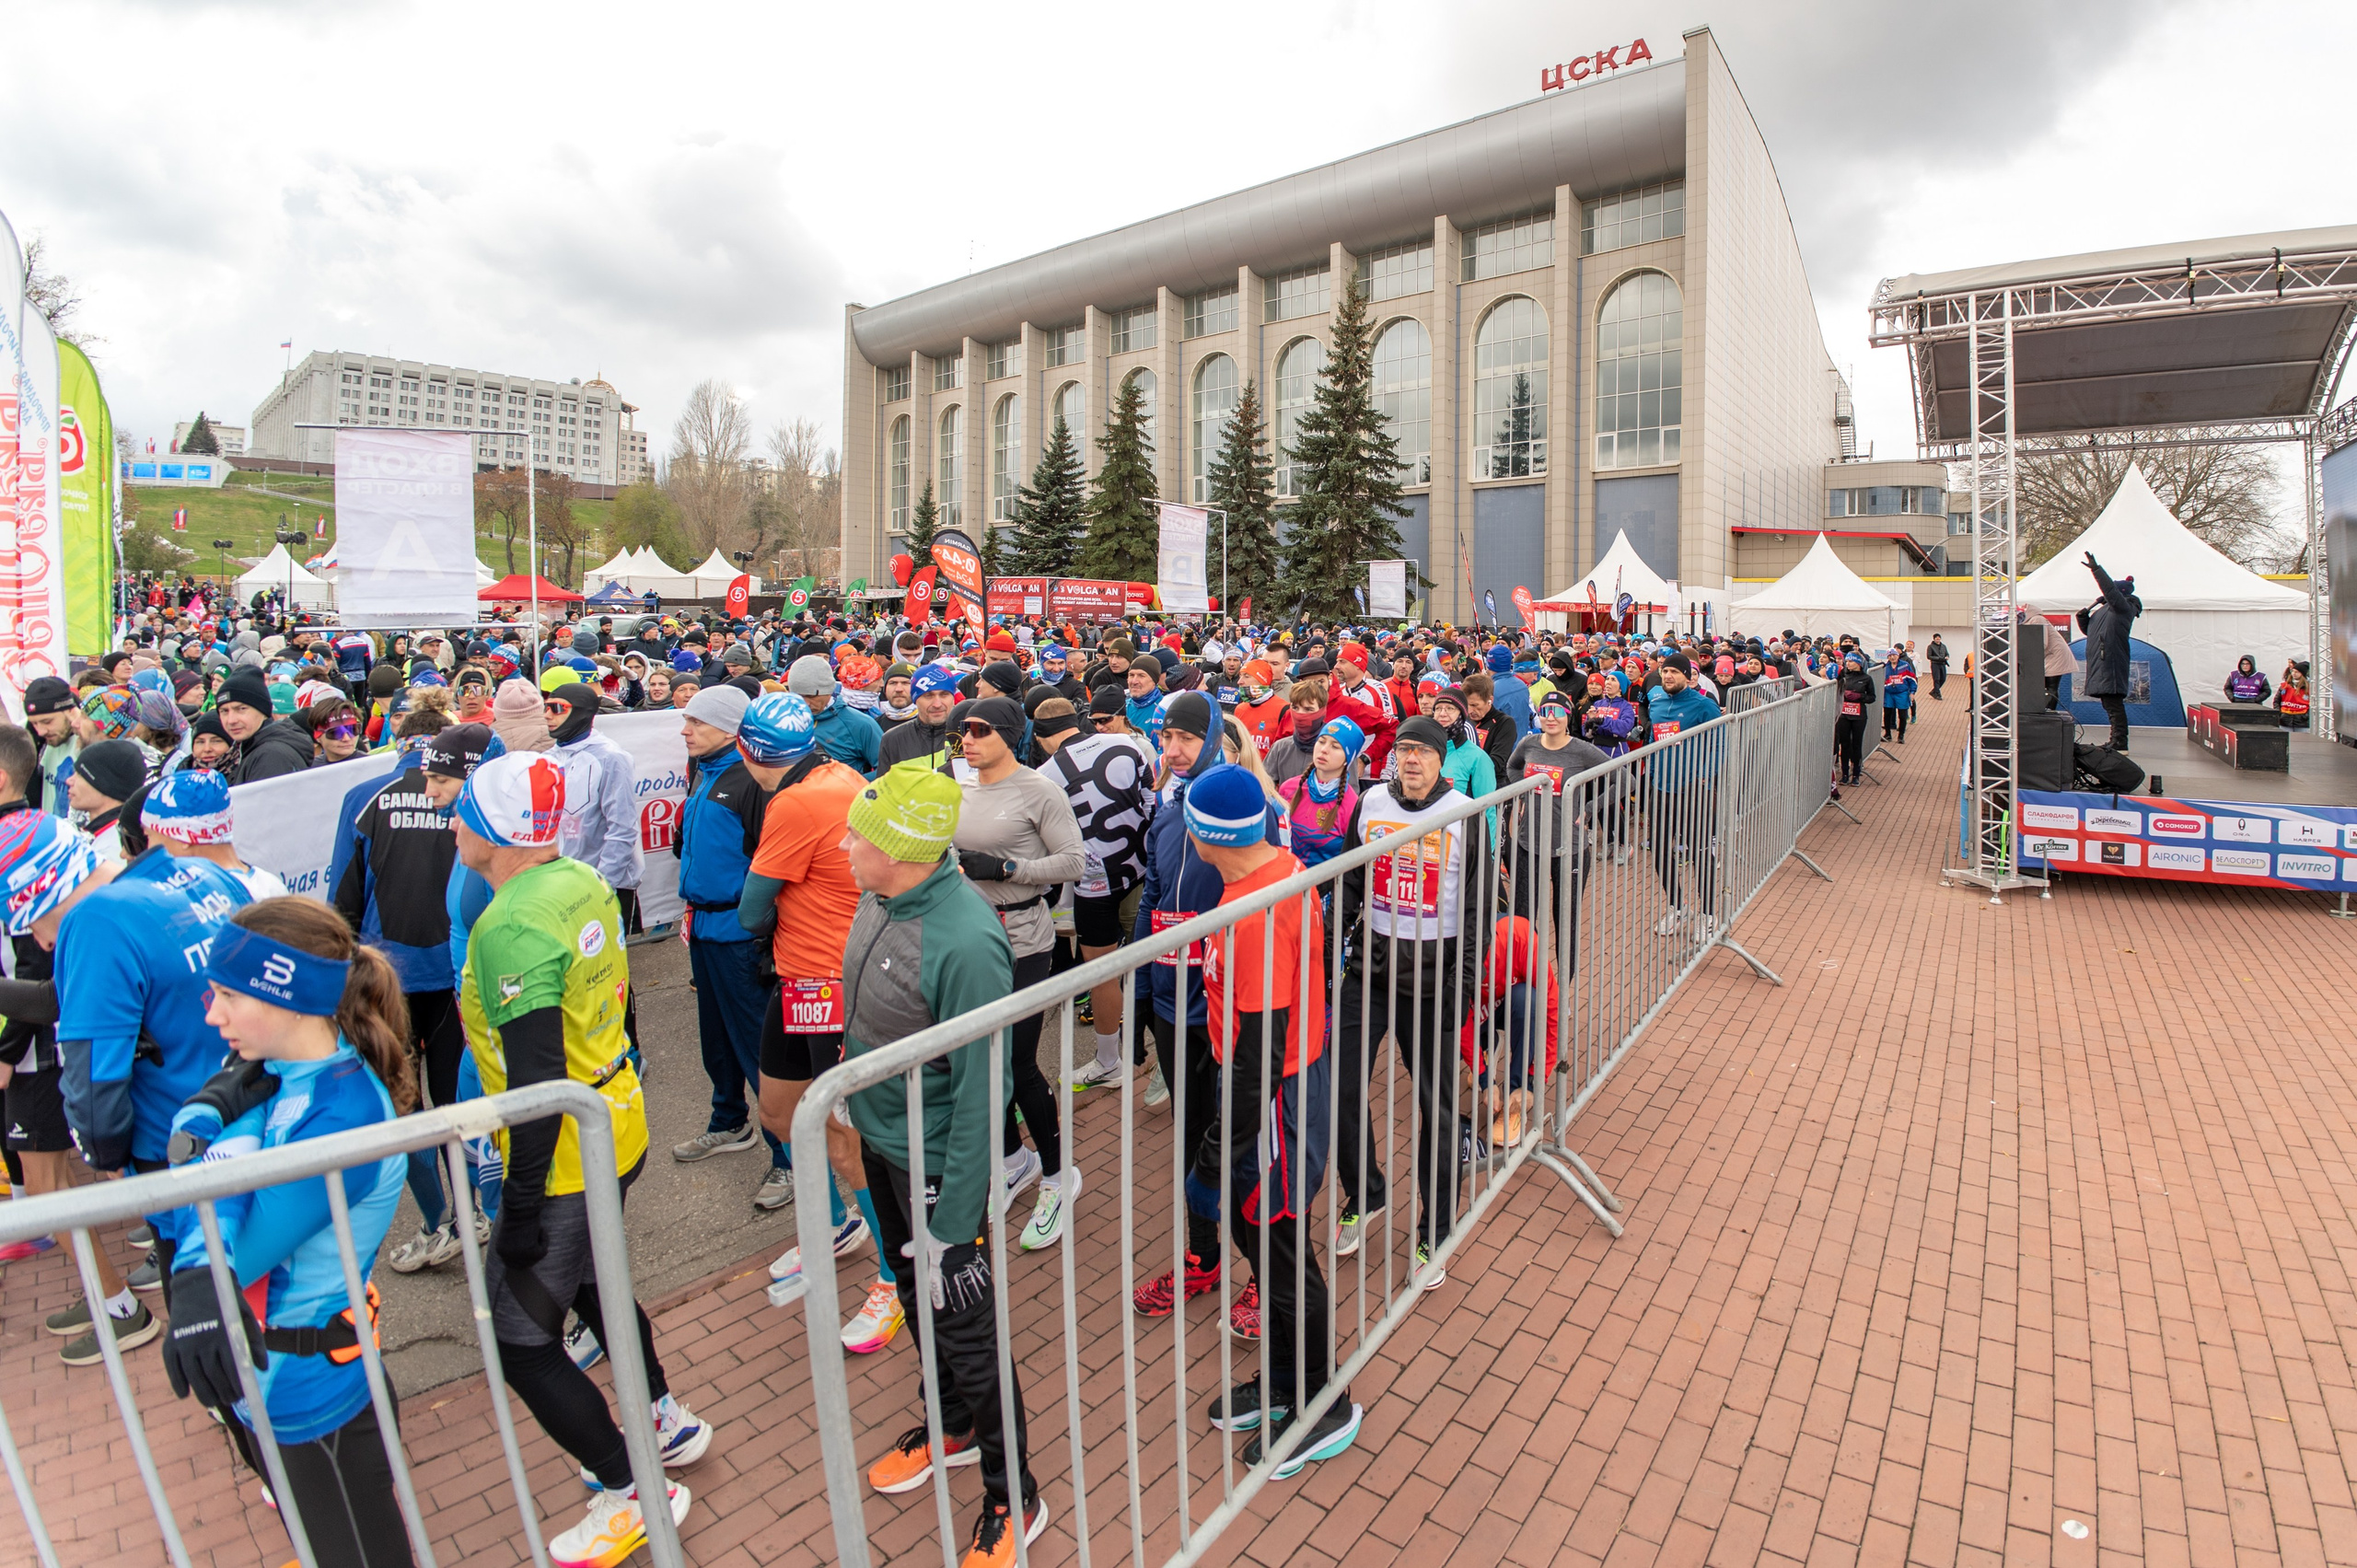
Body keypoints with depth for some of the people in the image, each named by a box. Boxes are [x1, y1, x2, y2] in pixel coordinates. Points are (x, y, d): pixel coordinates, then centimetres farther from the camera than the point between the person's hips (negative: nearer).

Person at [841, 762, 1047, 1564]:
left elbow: (979, 1095, -27)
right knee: (914, 1293, 26)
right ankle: (950, 1427, 52)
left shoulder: (964, 942, -32)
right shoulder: (881, 898, -6)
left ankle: (1012, 1496, 32)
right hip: (881, 1138, 9)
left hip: (936, 1160, -8)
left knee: (964, 1327, 8)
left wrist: (951, 1220, -22)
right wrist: (857, 1107, 19)